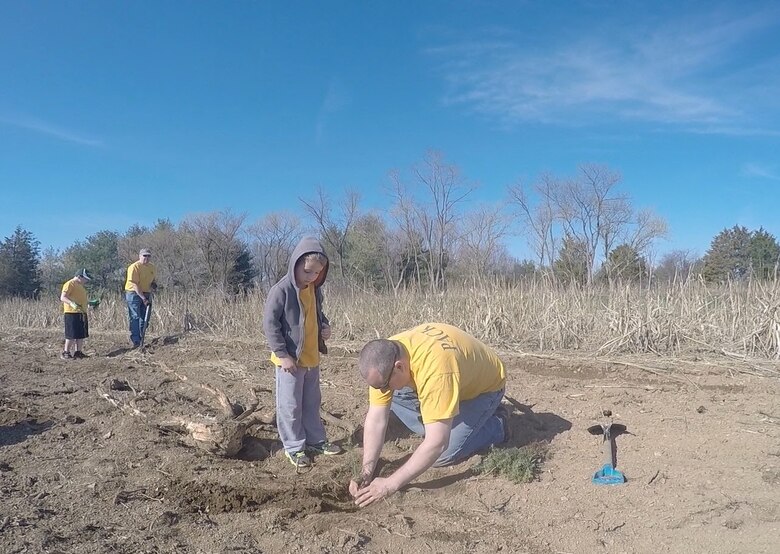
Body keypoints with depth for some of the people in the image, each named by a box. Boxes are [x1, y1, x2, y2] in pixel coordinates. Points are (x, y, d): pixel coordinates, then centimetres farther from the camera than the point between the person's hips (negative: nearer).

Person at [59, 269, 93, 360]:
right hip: (72, 313, -9)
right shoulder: (69, 284, -9)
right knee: (72, 335, -8)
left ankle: (78, 352, 17)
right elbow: (62, 297, -18)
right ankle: (65, 353, 0)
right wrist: (72, 303, -33)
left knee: (81, 335, 10)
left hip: (81, 313, 9)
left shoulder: (80, 285, 20)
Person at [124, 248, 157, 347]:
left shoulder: (152, 267, 9)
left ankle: (141, 339, 19)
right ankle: (135, 341, -10)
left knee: (145, 318, 9)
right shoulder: (134, 267, -14)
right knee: (135, 317, -9)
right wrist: (143, 297, -27)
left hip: (146, 294, 7)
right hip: (134, 294, -7)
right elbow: (135, 284, -21)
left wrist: (153, 283, 1)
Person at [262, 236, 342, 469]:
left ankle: (315, 439, 33)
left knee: (312, 402, 19)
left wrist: (325, 326, 2)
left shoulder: (315, 290, 5)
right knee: (290, 405, 4)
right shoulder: (281, 290, -17)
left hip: (312, 358, 7)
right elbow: (270, 323, -17)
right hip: (290, 359, -7)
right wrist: (282, 354, -18)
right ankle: (293, 447, 17)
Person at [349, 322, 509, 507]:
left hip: (485, 385, -6)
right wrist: (366, 472, -25)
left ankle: (497, 425, 6)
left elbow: (437, 443, -41)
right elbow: (376, 419, -17)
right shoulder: (386, 357, -22)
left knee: (443, 454, -16)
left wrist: (390, 484, -37)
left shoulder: (434, 368, -43)